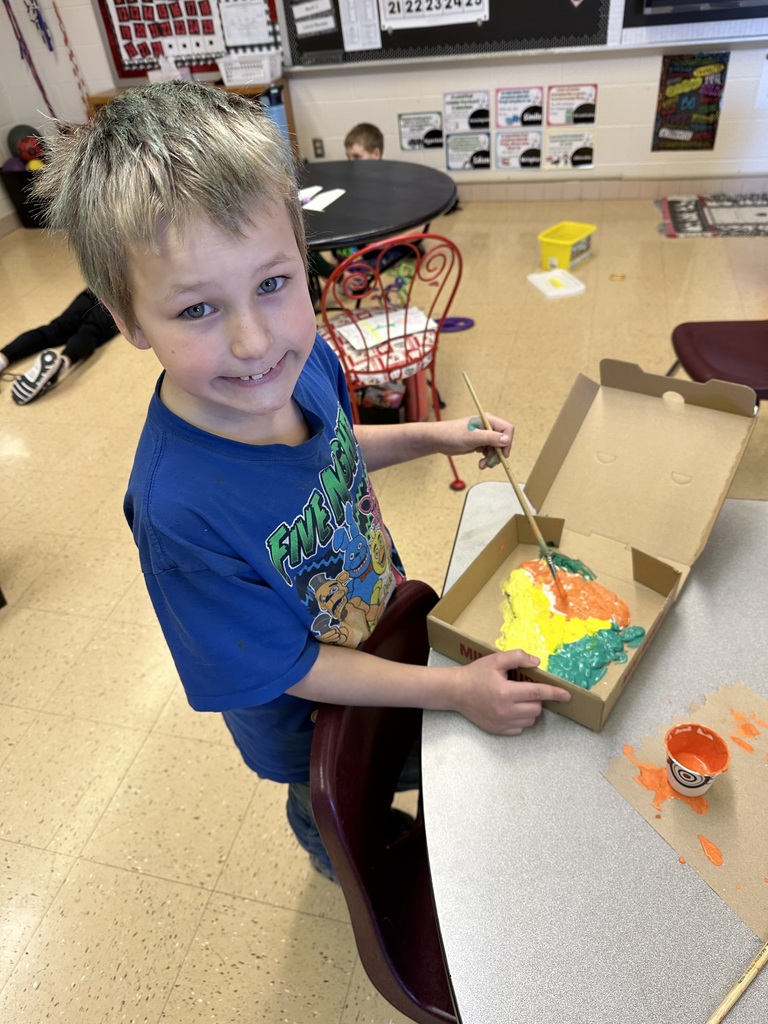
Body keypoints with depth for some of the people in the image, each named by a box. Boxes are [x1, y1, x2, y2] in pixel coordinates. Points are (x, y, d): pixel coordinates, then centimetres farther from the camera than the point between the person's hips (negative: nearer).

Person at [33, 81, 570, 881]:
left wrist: (435, 436, -11)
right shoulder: (178, 511, -43)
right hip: (307, 719, -4)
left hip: (383, 613, 5)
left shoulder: (305, 359, -25)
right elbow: (285, 667, -29)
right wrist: (453, 688, -25)